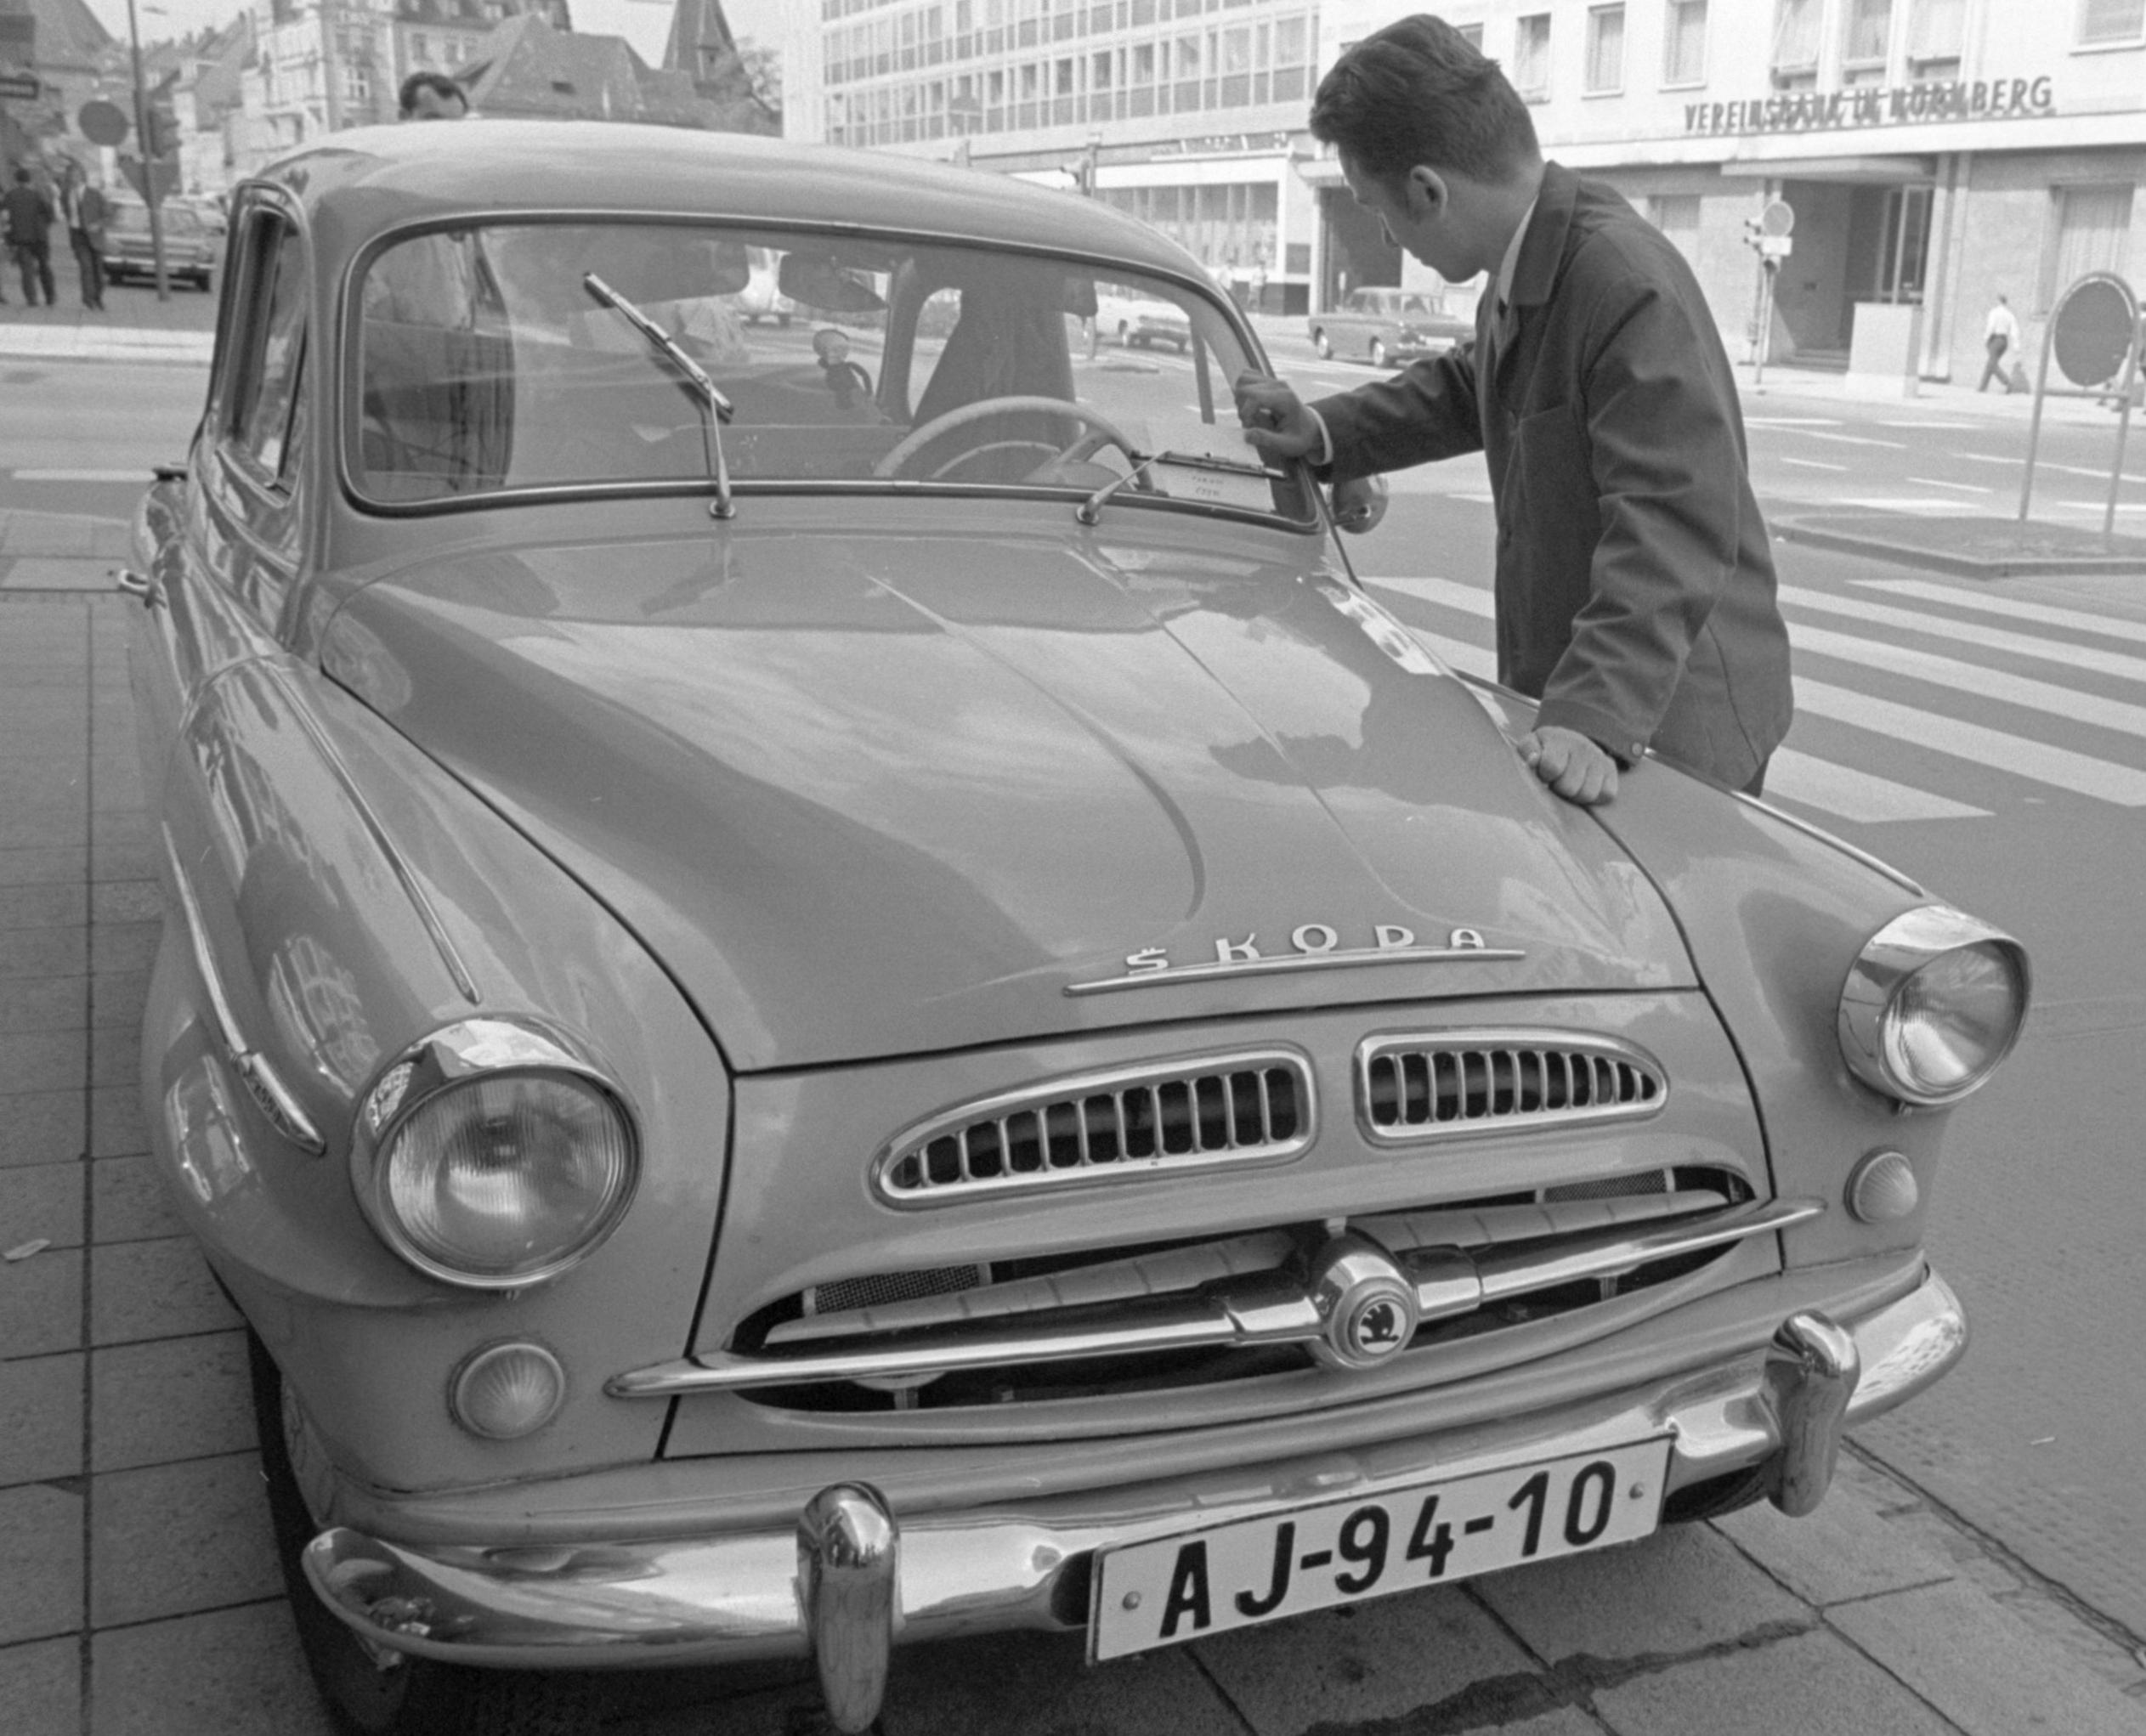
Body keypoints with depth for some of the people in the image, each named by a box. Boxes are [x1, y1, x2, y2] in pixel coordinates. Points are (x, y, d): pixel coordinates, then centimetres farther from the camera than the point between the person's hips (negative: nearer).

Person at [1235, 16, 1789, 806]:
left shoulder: (1630, 287, -25)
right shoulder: (1523, 278, 6)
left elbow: (1674, 525, -32)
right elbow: (1469, 387, 27)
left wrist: (1594, 718, -42)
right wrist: (1325, 433, 14)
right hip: (1568, 696, 9)